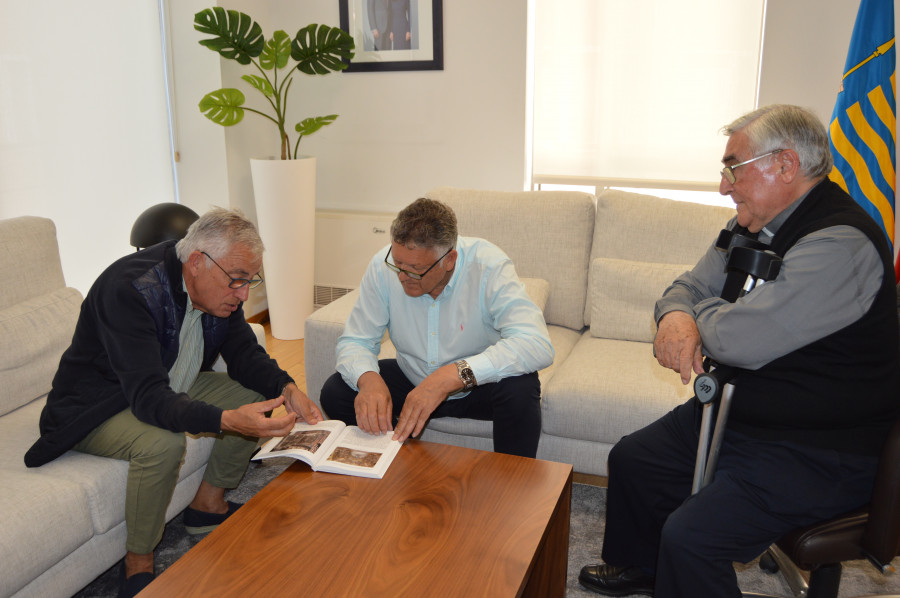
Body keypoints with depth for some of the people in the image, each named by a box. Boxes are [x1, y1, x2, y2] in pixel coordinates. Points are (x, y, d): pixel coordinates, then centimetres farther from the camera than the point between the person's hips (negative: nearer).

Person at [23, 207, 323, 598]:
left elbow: (244, 353, -1)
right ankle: (138, 565, -12)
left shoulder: (219, 286, -10)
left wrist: (286, 389, -21)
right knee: (163, 442, -35)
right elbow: (148, 397, -40)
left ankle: (207, 505, 10)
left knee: (254, 393, -4)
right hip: (95, 405, -7)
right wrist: (226, 420, -54)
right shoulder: (129, 288, -34)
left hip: (170, 387, 8)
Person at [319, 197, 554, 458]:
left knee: (520, 388, -34)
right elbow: (355, 341, -10)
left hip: (476, 387, -3)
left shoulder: (489, 267, -28)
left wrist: (453, 374, -49)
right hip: (412, 379, 3)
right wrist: (368, 379, -34)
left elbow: (537, 345, -40)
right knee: (335, 392, -15)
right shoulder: (383, 266, -18)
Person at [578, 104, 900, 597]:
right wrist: (675, 316, -14)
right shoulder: (753, 226, 4)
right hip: (736, 414, 10)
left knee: (689, 537, -23)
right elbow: (689, 286, 12)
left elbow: (741, 339, -36)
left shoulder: (840, 244, -27)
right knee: (630, 459, 15)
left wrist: (702, 312, -11)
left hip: (815, 454, -9)